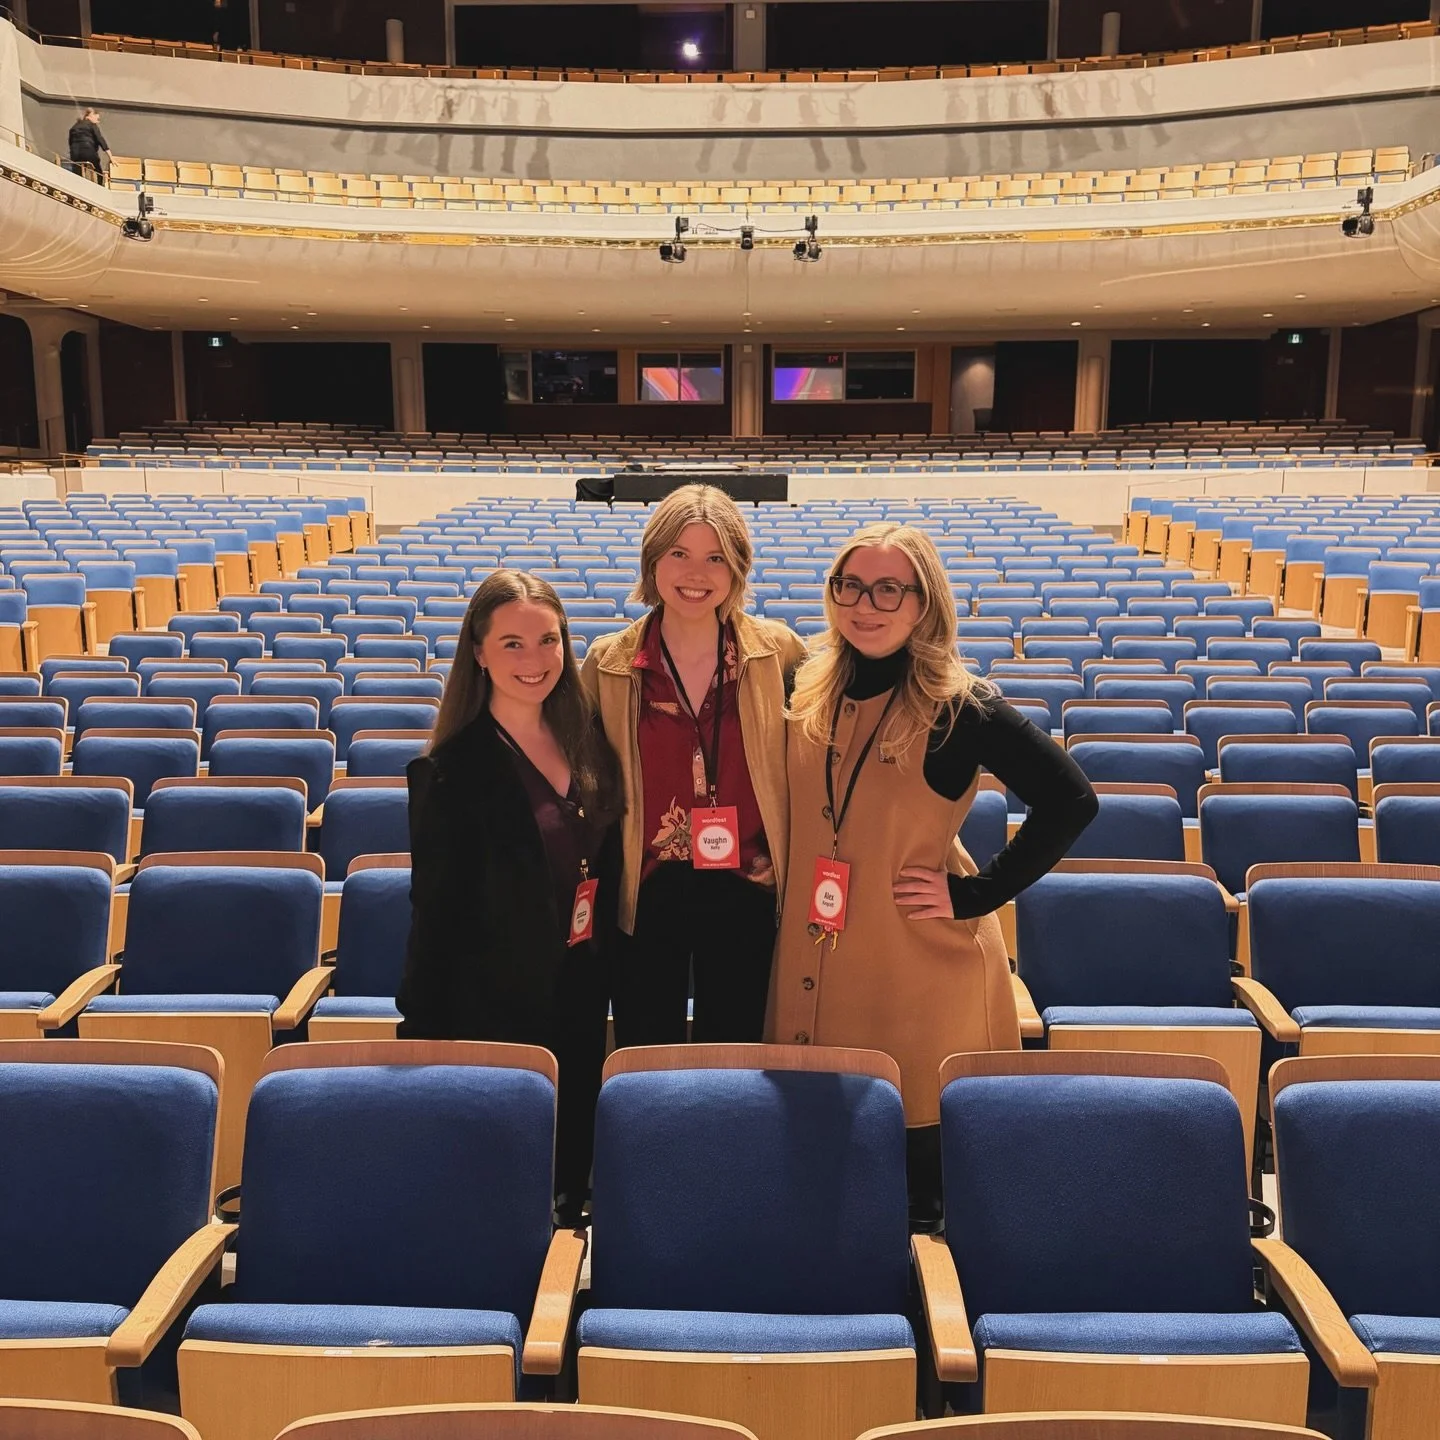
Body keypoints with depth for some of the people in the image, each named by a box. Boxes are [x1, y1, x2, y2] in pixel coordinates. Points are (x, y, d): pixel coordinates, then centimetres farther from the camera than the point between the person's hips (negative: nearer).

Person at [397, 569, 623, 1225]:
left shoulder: (585, 742, 2)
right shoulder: (450, 773, -16)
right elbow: (434, 912, -12)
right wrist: (426, 1033, -10)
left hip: (581, 998, 6)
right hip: (494, 1006, -6)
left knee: (572, 1160, 19)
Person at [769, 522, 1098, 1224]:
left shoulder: (959, 707, -12)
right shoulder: (807, 689, 4)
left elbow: (1071, 801, -14)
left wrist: (975, 893, -14)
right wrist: (779, 880, 9)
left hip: (922, 967, -5)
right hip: (814, 965, 5)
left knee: (920, 1163, 5)